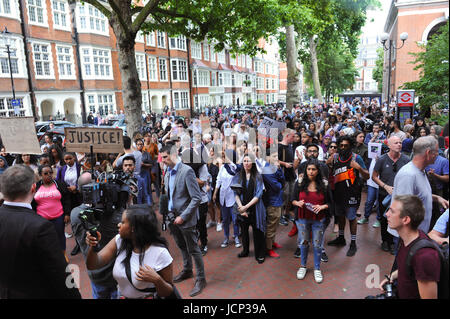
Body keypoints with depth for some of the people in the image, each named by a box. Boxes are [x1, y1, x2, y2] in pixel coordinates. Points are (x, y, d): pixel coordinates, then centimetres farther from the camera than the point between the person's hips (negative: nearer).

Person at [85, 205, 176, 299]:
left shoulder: (160, 254, -23)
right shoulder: (119, 241, -8)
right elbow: (92, 265, -6)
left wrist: (157, 280, -31)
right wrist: (93, 247, -23)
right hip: (121, 295, 5)